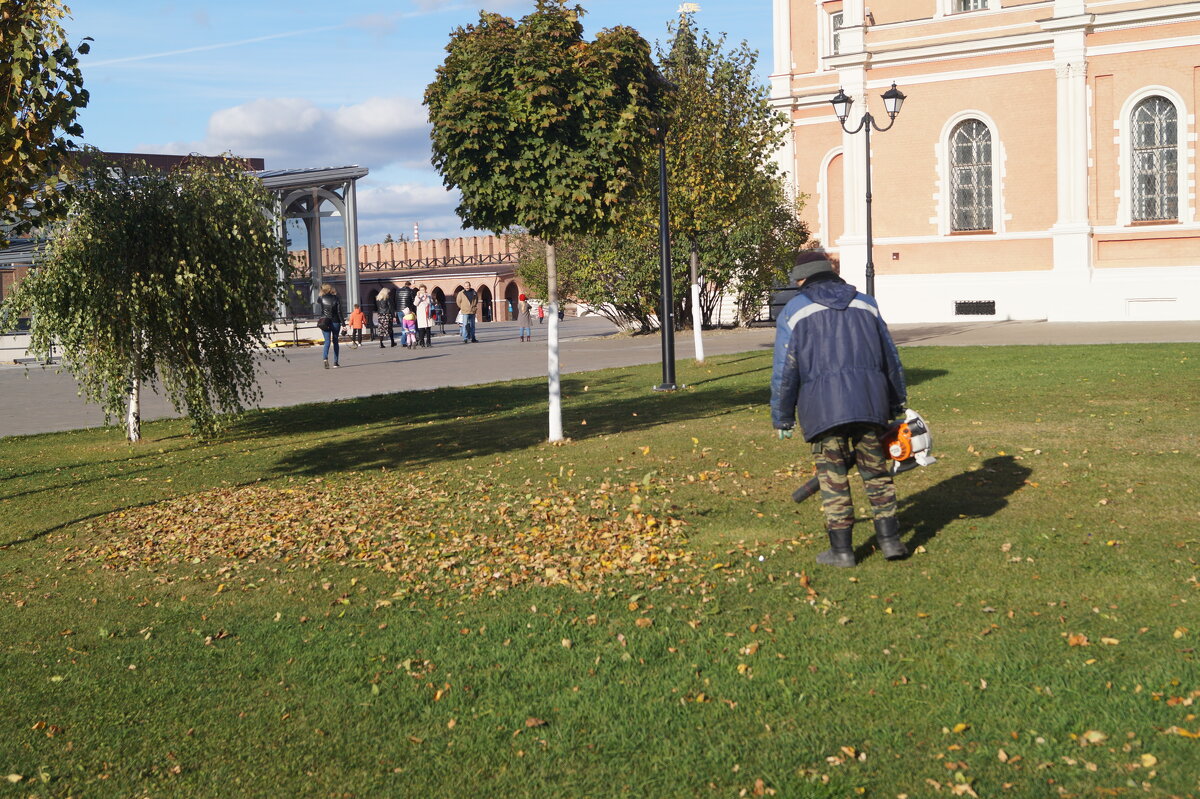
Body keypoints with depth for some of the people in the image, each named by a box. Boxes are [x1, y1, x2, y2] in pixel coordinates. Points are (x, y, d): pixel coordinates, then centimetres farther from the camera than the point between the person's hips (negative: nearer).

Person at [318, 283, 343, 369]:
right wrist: (343, 324, -8)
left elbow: (317, 301, 25)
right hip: (335, 322, 0)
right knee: (335, 341, 11)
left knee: (327, 341, -3)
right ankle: (335, 362, 10)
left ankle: (325, 358, -28)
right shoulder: (335, 298, -3)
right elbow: (339, 312, -8)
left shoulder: (322, 299, -2)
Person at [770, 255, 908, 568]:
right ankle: (890, 541, 11)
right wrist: (897, 404, 27)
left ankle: (842, 550, 7)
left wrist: (782, 419, 9)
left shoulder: (794, 311, 8)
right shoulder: (865, 303, 18)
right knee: (876, 472, 13)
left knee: (833, 477, 4)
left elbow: (784, 371, 3)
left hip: (823, 404, -3)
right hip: (869, 398, 3)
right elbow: (890, 358, 20)